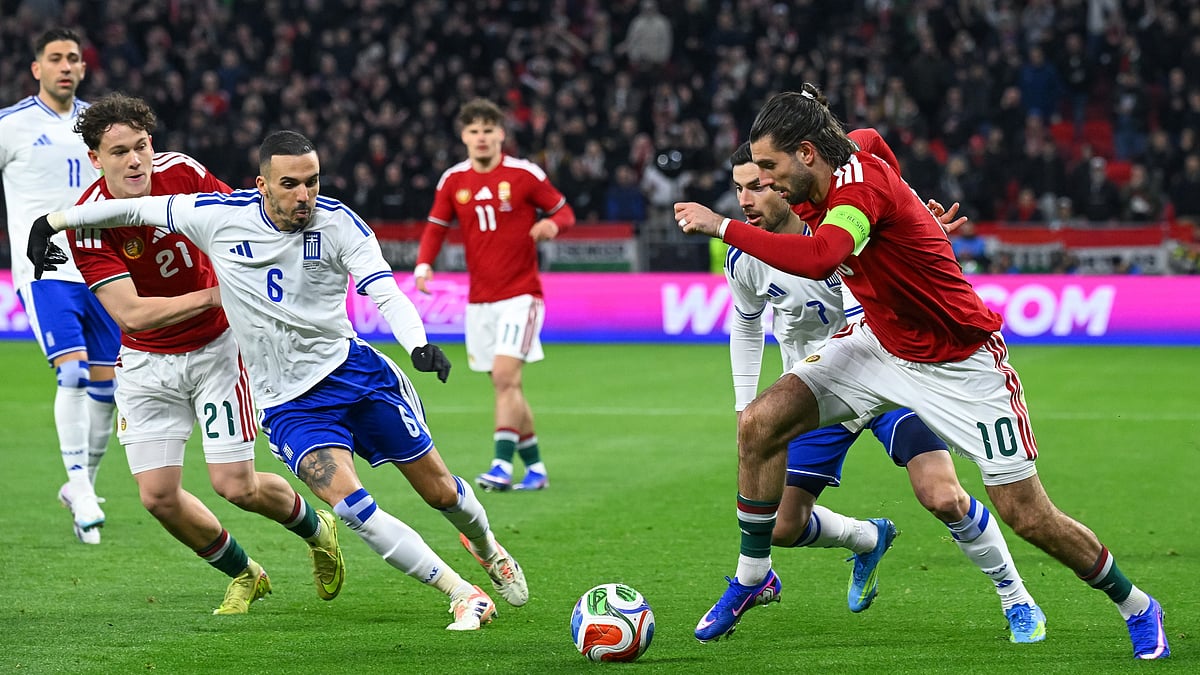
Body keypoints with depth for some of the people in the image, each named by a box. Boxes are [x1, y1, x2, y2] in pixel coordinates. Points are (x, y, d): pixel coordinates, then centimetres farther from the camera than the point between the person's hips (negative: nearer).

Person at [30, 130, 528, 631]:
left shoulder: (338, 223, -10)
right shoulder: (220, 215, -9)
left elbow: (385, 292, -19)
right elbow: (136, 208, 4)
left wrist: (418, 345, -39)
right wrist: (52, 222, 9)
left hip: (352, 369, 1)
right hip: (287, 402, -1)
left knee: (438, 489, 8)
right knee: (348, 502, -22)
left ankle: (485, 545, 44)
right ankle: (462, 594, -13)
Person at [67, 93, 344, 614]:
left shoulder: (181, 172, -16)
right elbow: (130, 313, -26)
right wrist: (216, 296, -28)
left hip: (214, 347, 0)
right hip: (146, 363, 0)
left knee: (236, 487, -7)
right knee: (159, 497, -4)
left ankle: (316, 528, 26)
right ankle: (244, 575, 22)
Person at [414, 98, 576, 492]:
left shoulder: (524, 174, -6)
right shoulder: (453, 180, 5)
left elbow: (564, 211, 2)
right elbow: (436, 227, 9)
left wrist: (552, 224, -22)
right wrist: (424, 265, -9)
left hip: (520, 293, -5)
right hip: (479, 298, 5)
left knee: (505, 376, -19)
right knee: (506, 386, 8)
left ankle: (502, 465, -22)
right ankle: (535, 467, 20)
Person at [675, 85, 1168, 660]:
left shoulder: (861, 183, -28)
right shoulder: (836, 182, -4)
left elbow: (818, 259, -48)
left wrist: (723, 226, -42)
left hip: (961, 365, -8)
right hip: (881, 345, 8)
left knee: (1029, 517, -3)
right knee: (759, 424, -9)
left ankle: (1135, 607, 20)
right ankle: (752, 577, 7)